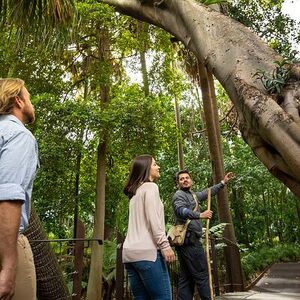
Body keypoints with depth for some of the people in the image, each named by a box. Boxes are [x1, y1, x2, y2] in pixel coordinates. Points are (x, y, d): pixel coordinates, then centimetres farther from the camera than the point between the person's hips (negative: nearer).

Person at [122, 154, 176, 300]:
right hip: (146, 251, -8)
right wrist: (165, 245, -14)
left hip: (130, 252, 8)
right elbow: (153, 219, -12)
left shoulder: (135, 191, 23)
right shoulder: (150, 186, -2)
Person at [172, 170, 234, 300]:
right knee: (202, 275, -6)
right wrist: (200, 215, -35)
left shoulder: (193, 195, 23)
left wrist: (223, 182, 39)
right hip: (189, 240, -10)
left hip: (187, 240, 10)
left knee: (186, 278, 9)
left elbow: (208, 192, 35)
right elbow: (180, 210, -26)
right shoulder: (179, 194, -6)